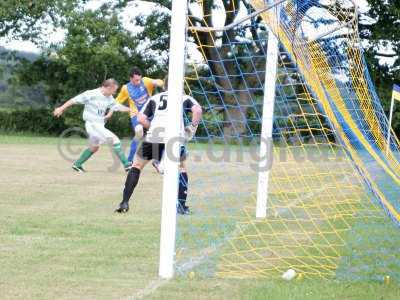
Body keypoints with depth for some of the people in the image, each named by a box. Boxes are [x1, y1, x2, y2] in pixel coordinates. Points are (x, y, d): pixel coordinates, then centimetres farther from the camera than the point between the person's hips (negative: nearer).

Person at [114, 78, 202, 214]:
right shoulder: (185, 98, 22)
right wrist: (192, 127, 11)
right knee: (182, 167, 24)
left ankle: (124, 203, 10)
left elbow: (141, 119, 13)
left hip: (153, 137, 1)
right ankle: (181, 205, 14)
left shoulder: (155, 98, 25)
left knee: (137, 165, 19)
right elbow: (197, 110, 0)